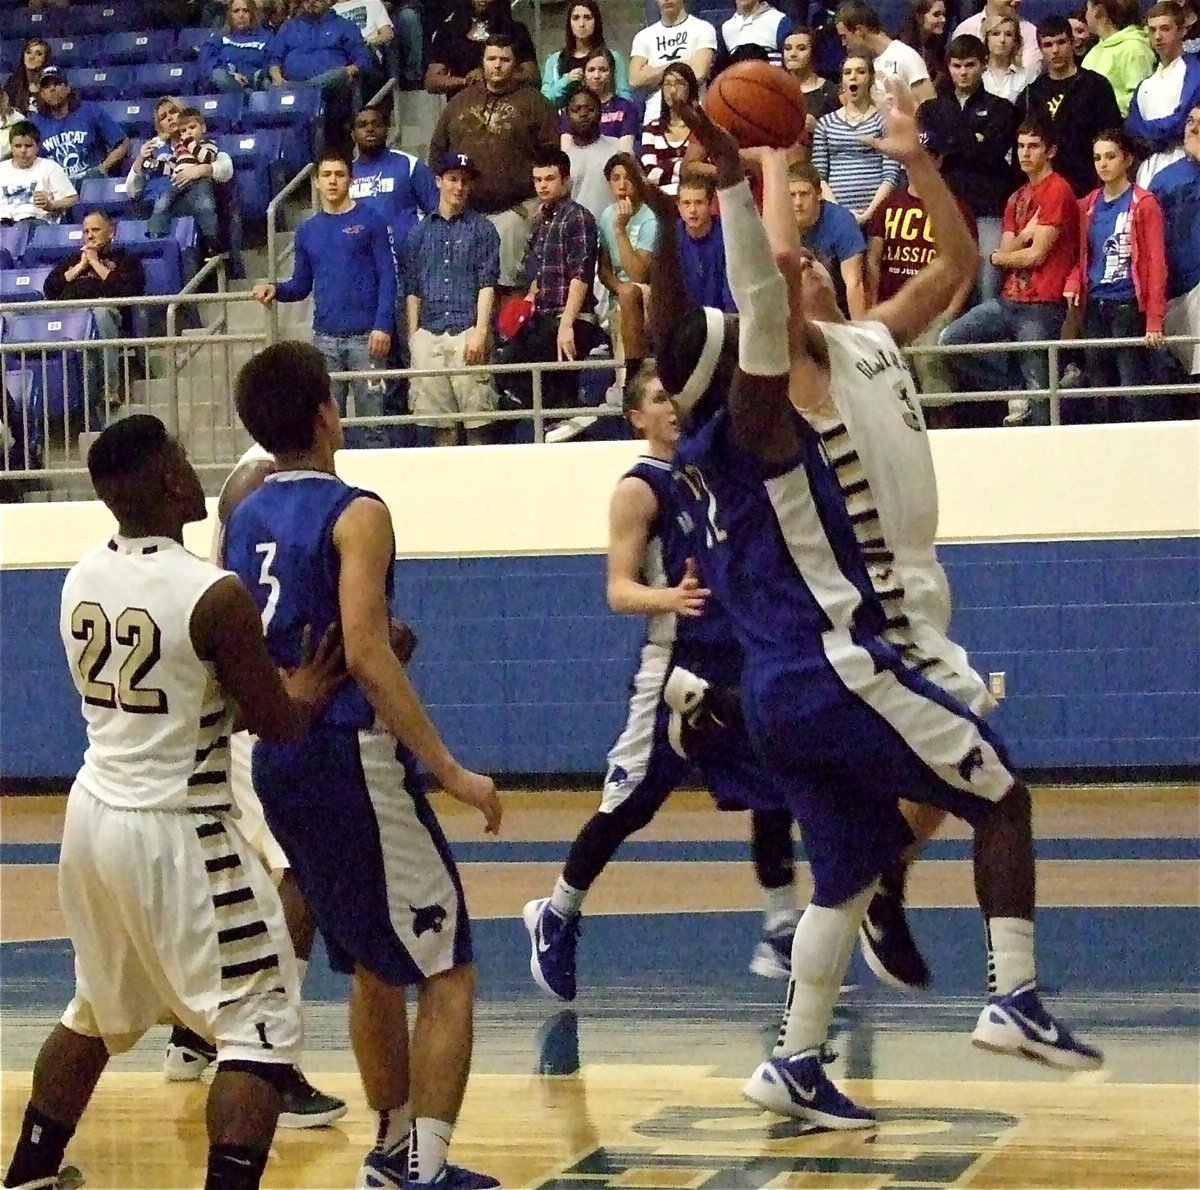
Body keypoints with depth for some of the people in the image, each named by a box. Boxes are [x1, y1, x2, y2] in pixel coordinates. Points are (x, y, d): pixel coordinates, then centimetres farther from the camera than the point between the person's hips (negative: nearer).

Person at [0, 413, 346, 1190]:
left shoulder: (80, 583, 4)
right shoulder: (214, 596, -18)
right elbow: (279, 725, -8)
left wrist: (280, 684, 21)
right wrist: (312, 688, 11)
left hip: (94, 813, 8)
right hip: (176, 832, -7)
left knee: (96, 1011, 27)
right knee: (261, 1025, 0)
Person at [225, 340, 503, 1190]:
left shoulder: (242, 522, 11)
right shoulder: (356, 515, -11)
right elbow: (367, 655, -21)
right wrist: (451, 771, -20)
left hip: (278, 762, 8)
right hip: (351, 759, -8)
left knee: (374, 966, 22)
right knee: (448, 971, -3)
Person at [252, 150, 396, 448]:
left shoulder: (370, 222, 1)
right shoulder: (307, 231, 14)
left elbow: (387, 278, -3)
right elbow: (301, 285, 16)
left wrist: (383, 325, -14)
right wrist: (276, 290, -5)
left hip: (366, 336, -4)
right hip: (325, 338, 4)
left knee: (371, 422, -4)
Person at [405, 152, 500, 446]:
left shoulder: (481, 228, 7)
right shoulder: (421, 231, 16)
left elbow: (487, 284, 0)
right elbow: (412, 289, 16)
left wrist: (480, 332, -11)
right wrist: (413, 335, 7)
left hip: (467, 331, -3)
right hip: (429, 333, 3)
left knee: (476, 420, -6)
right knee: (440, 421, 3)